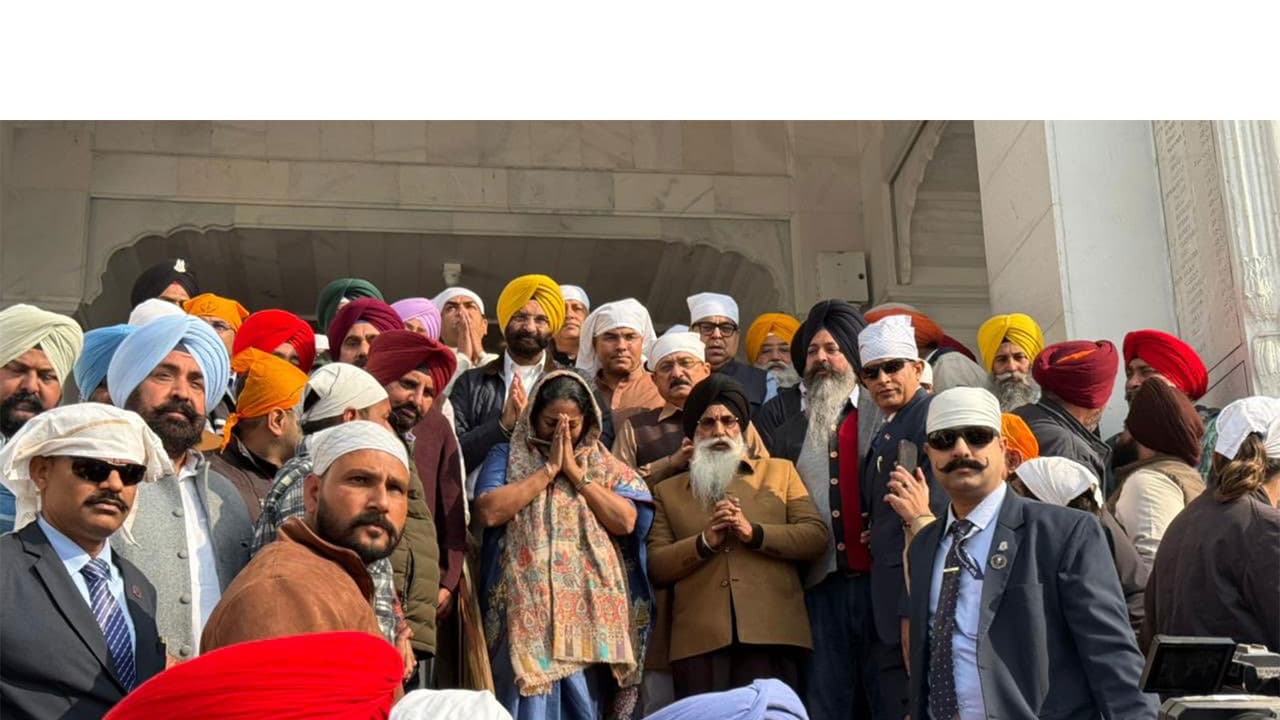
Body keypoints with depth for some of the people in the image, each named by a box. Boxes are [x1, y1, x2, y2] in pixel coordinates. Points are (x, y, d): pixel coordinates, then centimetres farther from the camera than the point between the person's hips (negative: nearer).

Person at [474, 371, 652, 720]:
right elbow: (489, 511, -9)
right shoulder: (507, 457, 9)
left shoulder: (607, 466, 13)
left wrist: (575, 471, -3)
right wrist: (549, 469, -5)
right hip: (526, 610, -2)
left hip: (590, 611, 2)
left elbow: (626, 520, -4)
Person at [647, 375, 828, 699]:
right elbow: (655, 566, 8)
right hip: (699, 640, 0)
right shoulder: (668, 491, 18)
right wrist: (705, 542, -7)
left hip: (771, 633, 0)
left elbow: (817, 537, 7)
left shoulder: (779, 471, 18)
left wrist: (753, 533, -6)